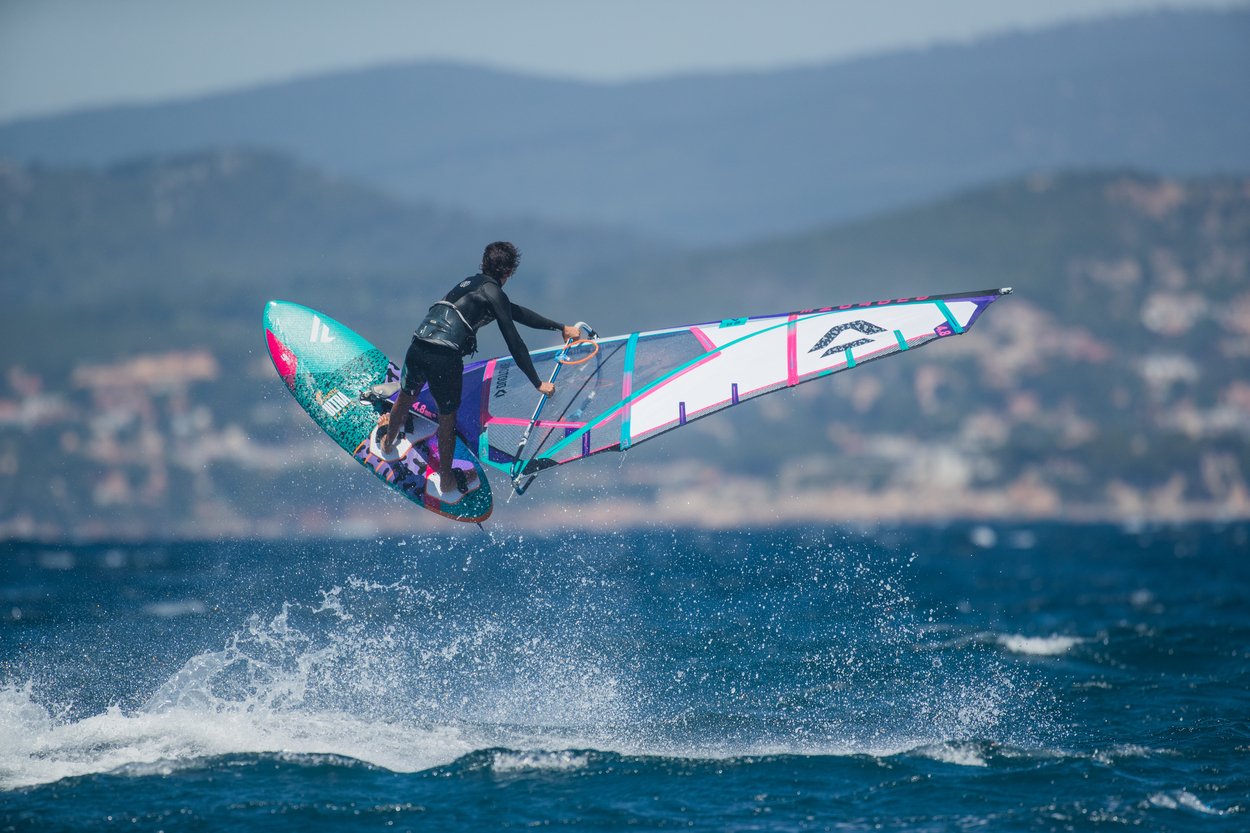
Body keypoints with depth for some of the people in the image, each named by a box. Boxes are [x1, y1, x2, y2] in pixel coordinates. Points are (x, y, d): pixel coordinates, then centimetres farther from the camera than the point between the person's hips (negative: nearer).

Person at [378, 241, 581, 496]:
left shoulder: (472, 282, 22)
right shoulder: (494, 293, -3)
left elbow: (518, 313, 30)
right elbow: (514, 343, -4)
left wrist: (561, 328, 35)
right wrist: (538, 383, 2)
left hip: (417, 348, 7)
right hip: (445, 358, -7)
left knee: (405, 398, 32)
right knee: (447, 417, 13)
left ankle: (388, 442, 57)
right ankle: (446, 479, 30)